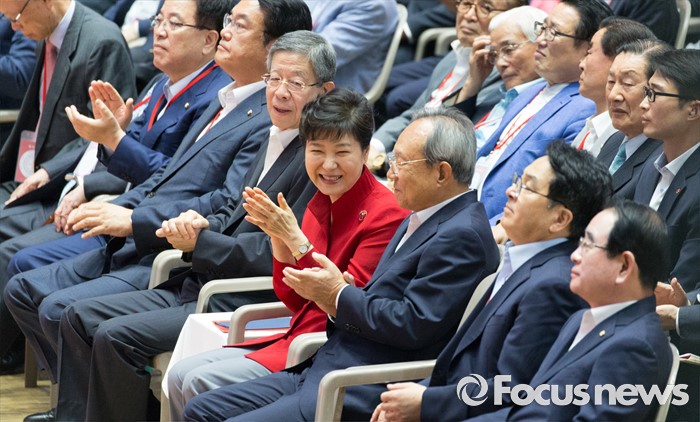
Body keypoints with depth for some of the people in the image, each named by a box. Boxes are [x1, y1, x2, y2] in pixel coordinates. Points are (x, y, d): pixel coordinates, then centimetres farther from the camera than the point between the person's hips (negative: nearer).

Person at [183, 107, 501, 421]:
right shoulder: (419, 221, 19)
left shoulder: (462, 236, -14)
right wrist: (336, 300, -1)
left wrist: (340, 295, -8)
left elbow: (414, 325, -21)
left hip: (364, 396, -11)